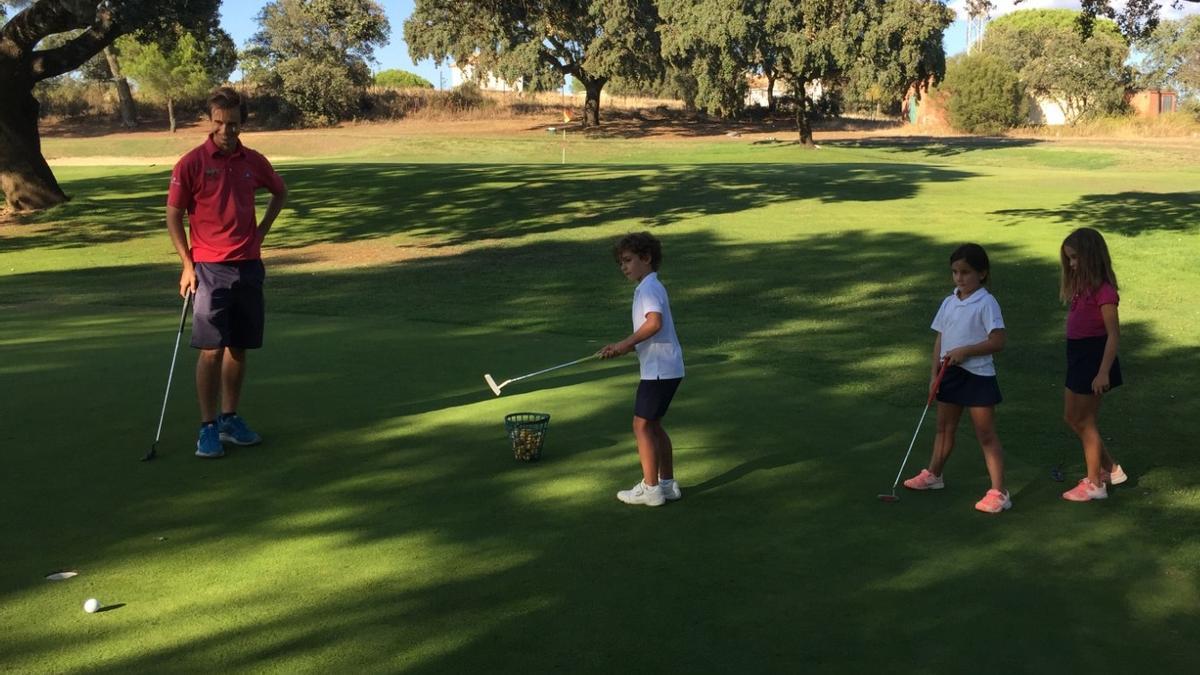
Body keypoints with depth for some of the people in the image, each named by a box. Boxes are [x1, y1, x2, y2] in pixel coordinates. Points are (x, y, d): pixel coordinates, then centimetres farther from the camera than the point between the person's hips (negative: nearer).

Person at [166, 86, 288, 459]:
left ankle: (230, 418, 21)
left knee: (239, 348, 9)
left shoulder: (254, 162, 6)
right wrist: (187, 265, -8)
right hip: (210, 269, -4)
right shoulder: (191, 163, -6)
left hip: (249, 266, 4)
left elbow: (280, 193, 25)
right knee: (211, 350, -7)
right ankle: (208, 427, 2)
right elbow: (173, 216, -2)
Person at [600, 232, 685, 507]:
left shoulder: (649, 288, -14)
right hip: (666, 368, 10)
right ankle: (667, 483, 23)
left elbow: (654, 322, -31)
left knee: (642, 425, -3)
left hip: (660, 369, -10)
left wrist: (626, 343, -20)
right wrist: (619, 348, 6)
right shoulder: (649, 287, 17)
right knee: (653, 425, 16)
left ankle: (650, 488, 3)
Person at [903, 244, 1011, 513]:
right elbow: (940, 339, 10)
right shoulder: (948, 303, 7)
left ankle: (999, 493, 1)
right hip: (950, 373, 7)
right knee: (944, 427, 21)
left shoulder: (986, 303, -12)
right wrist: (935, 374, 2)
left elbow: (998, 341, -17)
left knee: (986, 434, -3)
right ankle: (933, 474, 38)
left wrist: (964, 351, -23)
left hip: (978, 376, -6)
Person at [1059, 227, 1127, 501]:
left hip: (1093, 357, -9)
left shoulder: (1103, 290, -19)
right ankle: (1111, 469, 30)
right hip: (1079, 357, 9)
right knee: (1072, 417, 17)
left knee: (1084, 421, 3)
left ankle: (1094, 484, 17)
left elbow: (1114, 334, -20)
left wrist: (1104, 372, -22)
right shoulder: (1083, 286, 8)